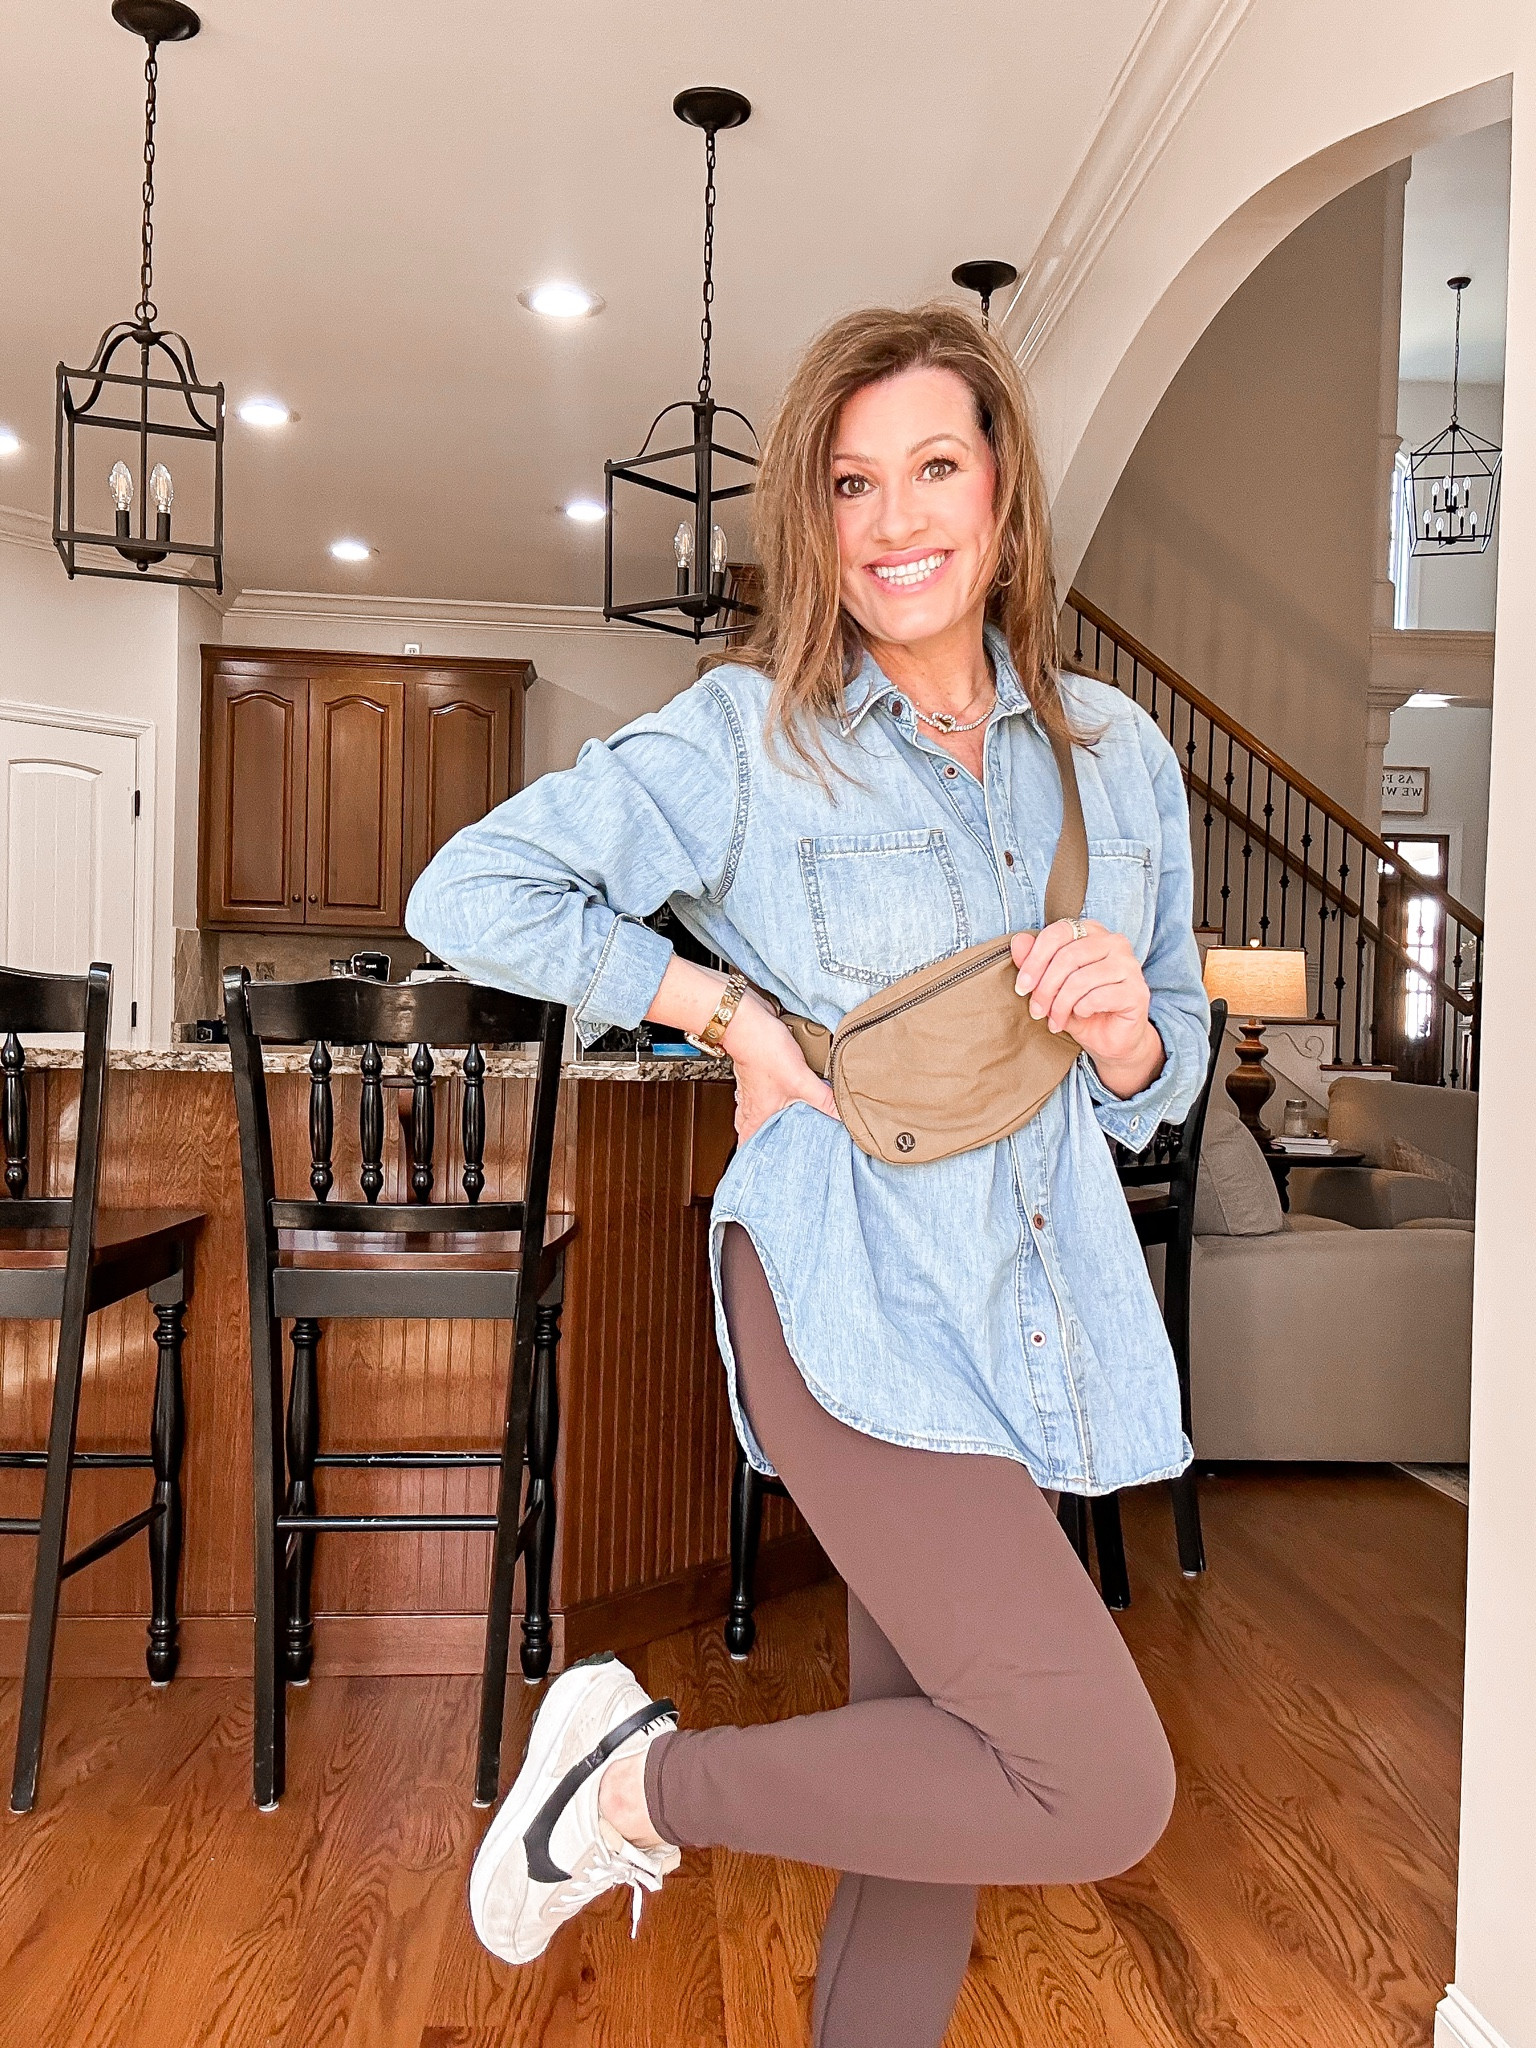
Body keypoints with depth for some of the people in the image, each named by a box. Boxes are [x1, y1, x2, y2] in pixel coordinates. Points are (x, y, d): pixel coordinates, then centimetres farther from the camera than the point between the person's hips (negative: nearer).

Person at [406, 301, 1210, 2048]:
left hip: (1046, 1314, 6)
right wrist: (729, 1010, -10)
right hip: (858, 1304, -6)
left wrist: (1123, 1022, -8)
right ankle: (639, 1782, 6)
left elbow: (1163, 1080, 15)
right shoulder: (742, 738, -5)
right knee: (1100, 1788, -11)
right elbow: (471, 893, -7)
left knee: (938, 1772, 15)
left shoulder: (1117, 753, 9)